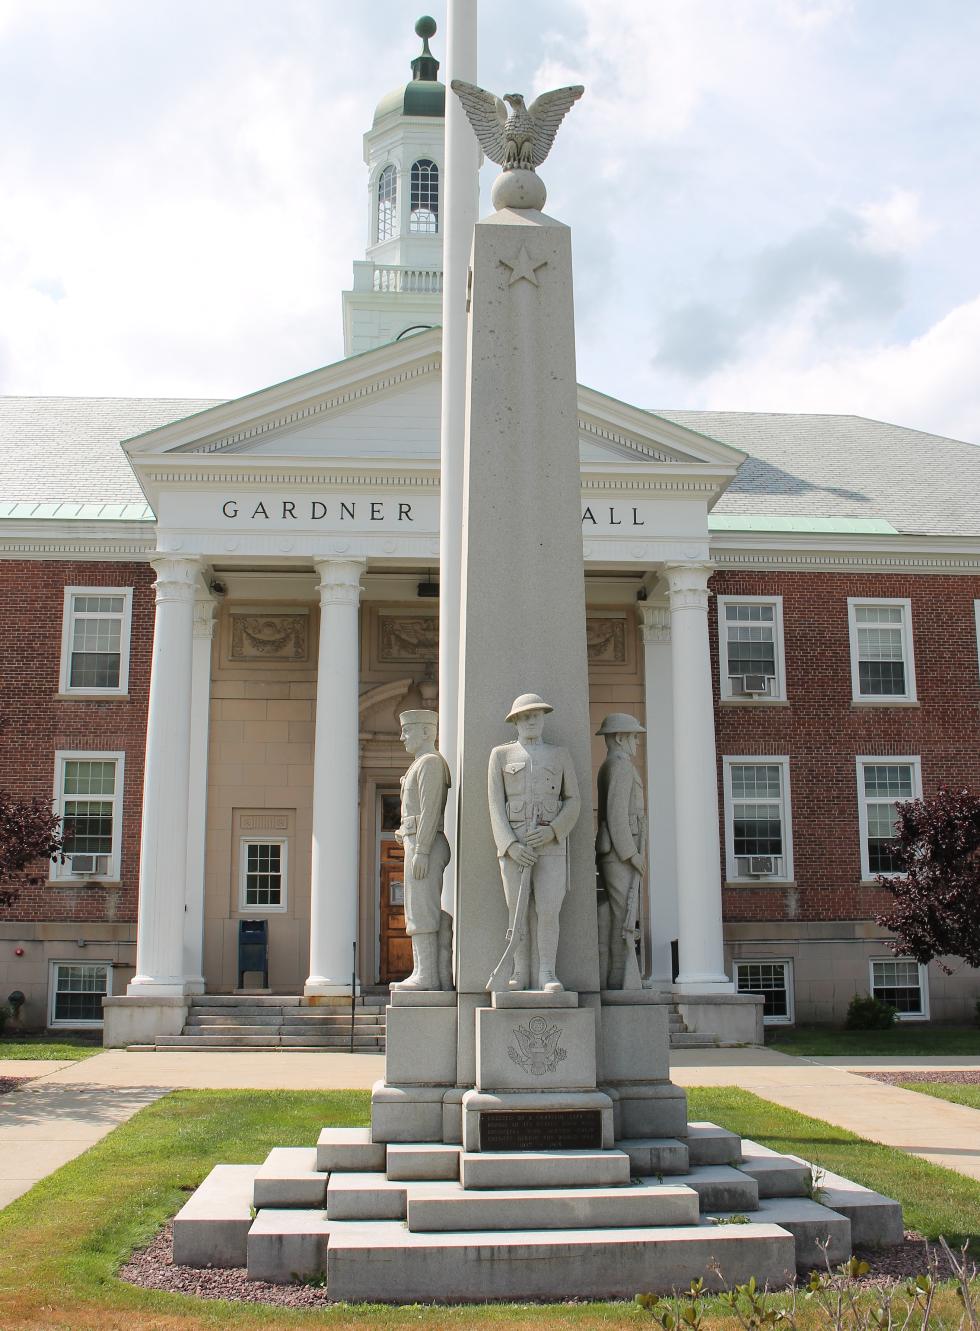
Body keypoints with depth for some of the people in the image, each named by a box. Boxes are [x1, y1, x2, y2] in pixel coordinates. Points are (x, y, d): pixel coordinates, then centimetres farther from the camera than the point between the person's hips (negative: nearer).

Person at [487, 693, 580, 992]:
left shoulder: (560, 755, 10)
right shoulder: (501, 754, 6)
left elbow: (573, 801, 6)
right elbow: (496, 804, -1)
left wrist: (552, 832, -12)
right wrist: (510, 845, -14)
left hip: (551, 842, 1)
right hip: (513, 843, 0)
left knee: (549, 911, -7)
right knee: (518, 911, -1)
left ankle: (547, 974, 0)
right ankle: (521, 974, 8)